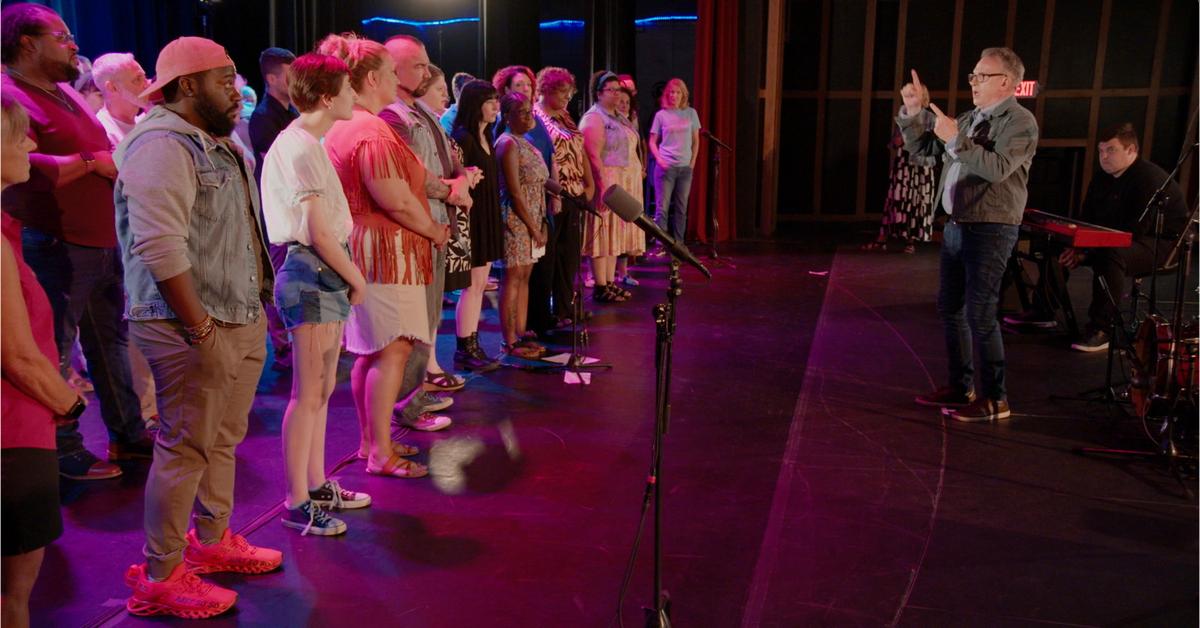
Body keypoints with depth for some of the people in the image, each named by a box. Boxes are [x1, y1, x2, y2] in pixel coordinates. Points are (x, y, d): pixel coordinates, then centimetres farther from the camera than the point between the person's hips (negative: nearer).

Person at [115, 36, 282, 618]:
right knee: (185, 449, -2)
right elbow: (160, 249, -25)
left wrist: (255, 310, 15)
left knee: (223, 440, 19)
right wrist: (201, 329, -21)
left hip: (243, 319, 10)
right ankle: (159, 578, 11)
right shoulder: (163, 145, -16)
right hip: (195, 328, -10)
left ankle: (212, 541, 35)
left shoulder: (217, 145, 16)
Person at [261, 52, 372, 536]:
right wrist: (357, 278, -9)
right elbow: (320, 232, -19)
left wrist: (348, 276, 7)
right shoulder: (300, 148, -15)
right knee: (308, 394, -3)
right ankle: (296, 504, 7)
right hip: (312, 274, -10)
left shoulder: (305, 143, 15)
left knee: (322, 388, 16)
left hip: (325, 276, 10)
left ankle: (316, 485, 28)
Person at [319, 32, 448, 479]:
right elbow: (398, 202, -22)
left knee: (370, 350, 16)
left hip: (361, 245, 11)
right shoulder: (372, 132, -19)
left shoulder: (341, 128, 14)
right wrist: (435, 231, -5)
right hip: (385, 249, -11)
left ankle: (370, 441, 25)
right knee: (393, 350, -6)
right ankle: (381, 454, 0)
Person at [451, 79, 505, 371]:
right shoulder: (462, 137, -13)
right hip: (471, 218, -9)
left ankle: (471, 345, 19)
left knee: (480, 284, 11)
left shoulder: (485, 137, 14)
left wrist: (494, 220, 18)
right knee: (473, 284, -4)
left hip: (487, 218, 9)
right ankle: (464, 349, 4)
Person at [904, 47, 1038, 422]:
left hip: (990, 230, -9)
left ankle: (995, 399, 2)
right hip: (956, 225, 9)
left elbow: (998, 168, -25)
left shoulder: (1020, 122, -9)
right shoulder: (969, 120, 16)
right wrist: (913, 112, 5)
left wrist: (955, 140, -24)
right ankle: (960, 387, 24)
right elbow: (920, 147, 18)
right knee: (949, 308, 13)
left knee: (980, 314, -8)